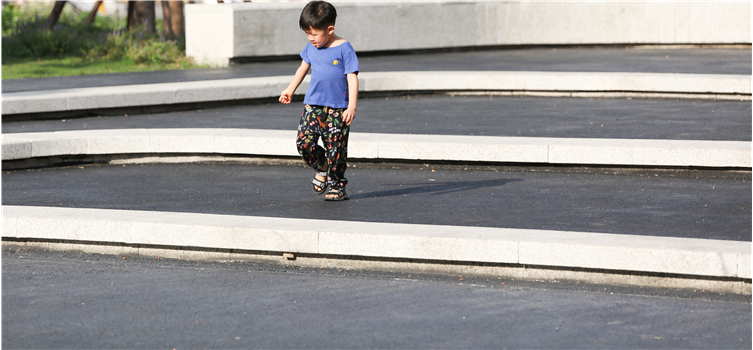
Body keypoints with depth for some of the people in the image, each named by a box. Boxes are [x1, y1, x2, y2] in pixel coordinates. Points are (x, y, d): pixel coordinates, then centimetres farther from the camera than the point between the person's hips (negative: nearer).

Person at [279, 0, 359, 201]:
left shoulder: (344, 49, -10)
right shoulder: (311, 48, 7)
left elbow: (352, 78, -12)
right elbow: (303, 68, 26)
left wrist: (352, 107, -20)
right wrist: (290, 90, 36)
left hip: (337, 108, -5)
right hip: (313, 105, 5)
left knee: (336, 150, -3)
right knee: (304, 143, -8)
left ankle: (336, 186, 12)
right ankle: (322, 167, 18)